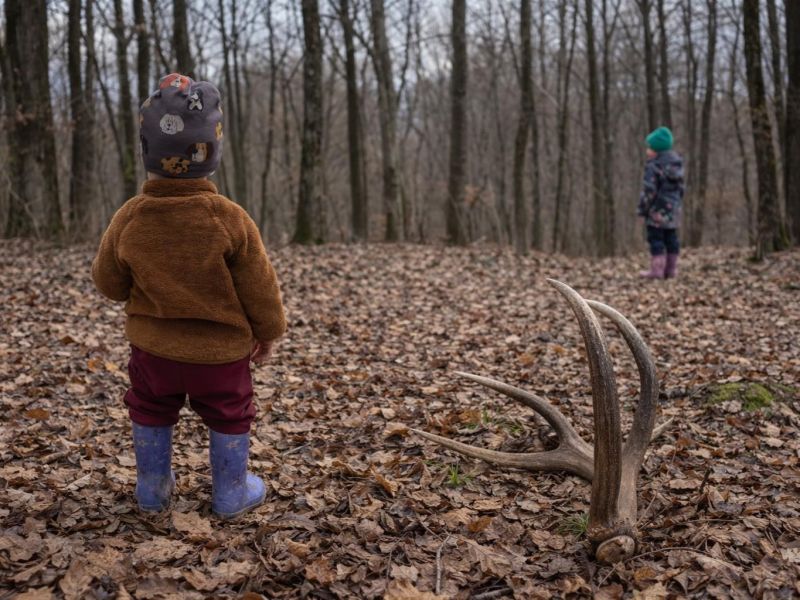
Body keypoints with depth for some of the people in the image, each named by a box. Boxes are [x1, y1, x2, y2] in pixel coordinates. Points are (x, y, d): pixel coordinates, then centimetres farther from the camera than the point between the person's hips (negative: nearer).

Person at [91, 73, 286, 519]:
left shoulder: (129, 218, -12)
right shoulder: (229, 219, -20)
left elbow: (109, 282, 1)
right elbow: (258, 286, -11)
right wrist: (269, 332, 4)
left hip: (153, 347, 3)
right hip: (221, 349, -2)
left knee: (151, 415, 22)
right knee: (229, 419, 16)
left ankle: (153, 489, 34)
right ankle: (232, 495, 26)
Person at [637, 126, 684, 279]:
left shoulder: (653, 166, -16)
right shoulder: (677, 164, 10)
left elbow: (648, 191, -18)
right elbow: (680, 187, 17)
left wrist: (642, 210, -11)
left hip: (657, 211, -8)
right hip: (673, 209, 8)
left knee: (656, 239, -3)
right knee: (671, 239, 12)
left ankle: (657, 270, -4)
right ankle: (671, 269, 17)